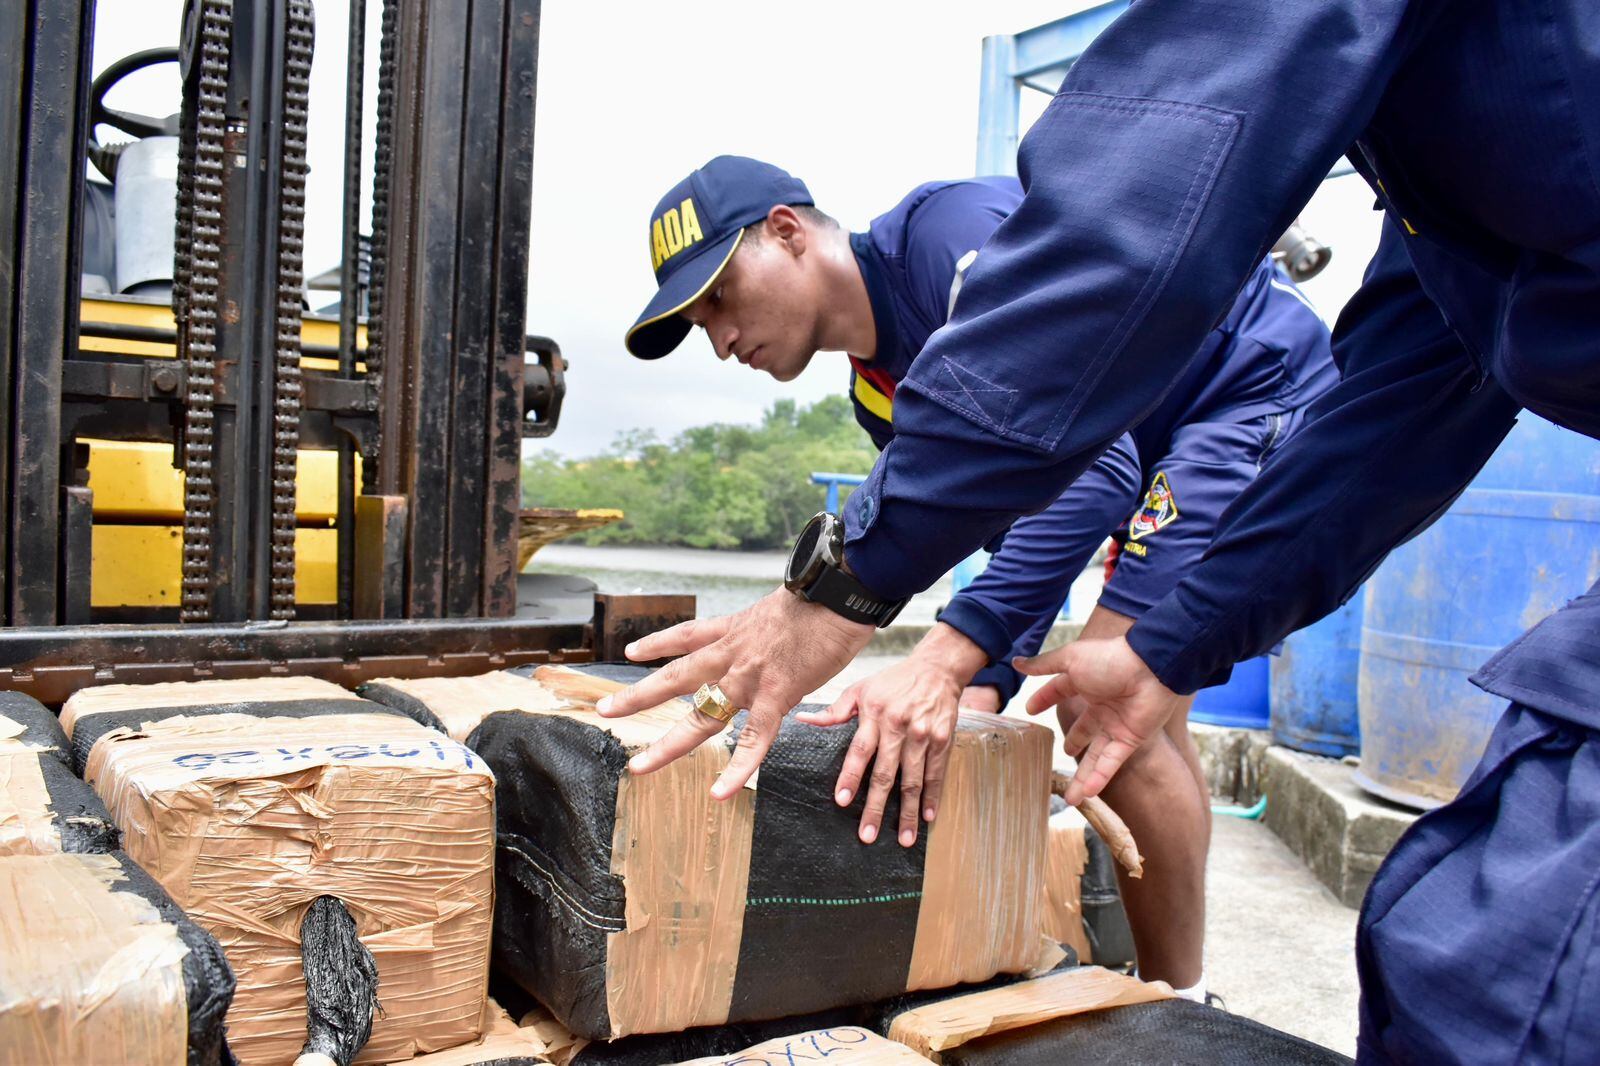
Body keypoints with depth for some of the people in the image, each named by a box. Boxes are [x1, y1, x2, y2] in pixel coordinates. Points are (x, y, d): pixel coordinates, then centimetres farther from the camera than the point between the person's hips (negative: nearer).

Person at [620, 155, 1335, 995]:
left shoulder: (952, 232, -26)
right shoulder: (880, 395, 3)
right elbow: (1021, 535, 0)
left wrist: (947, 659, -43)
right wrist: (981, 691, -16)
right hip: (1169, 446, 10)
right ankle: (1170, 982, 32)